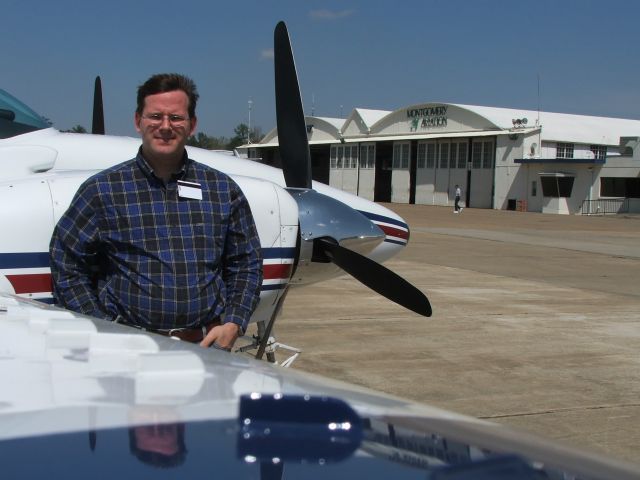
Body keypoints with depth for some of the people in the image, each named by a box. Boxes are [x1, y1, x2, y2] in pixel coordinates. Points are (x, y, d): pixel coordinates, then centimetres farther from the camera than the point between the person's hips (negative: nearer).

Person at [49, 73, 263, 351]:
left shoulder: (224, 191, 12)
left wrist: (233, 324, 4)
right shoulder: (102, 190, 5)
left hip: (207, 345, 2)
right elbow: (66, 264, 7)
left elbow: (246, 265, 17)